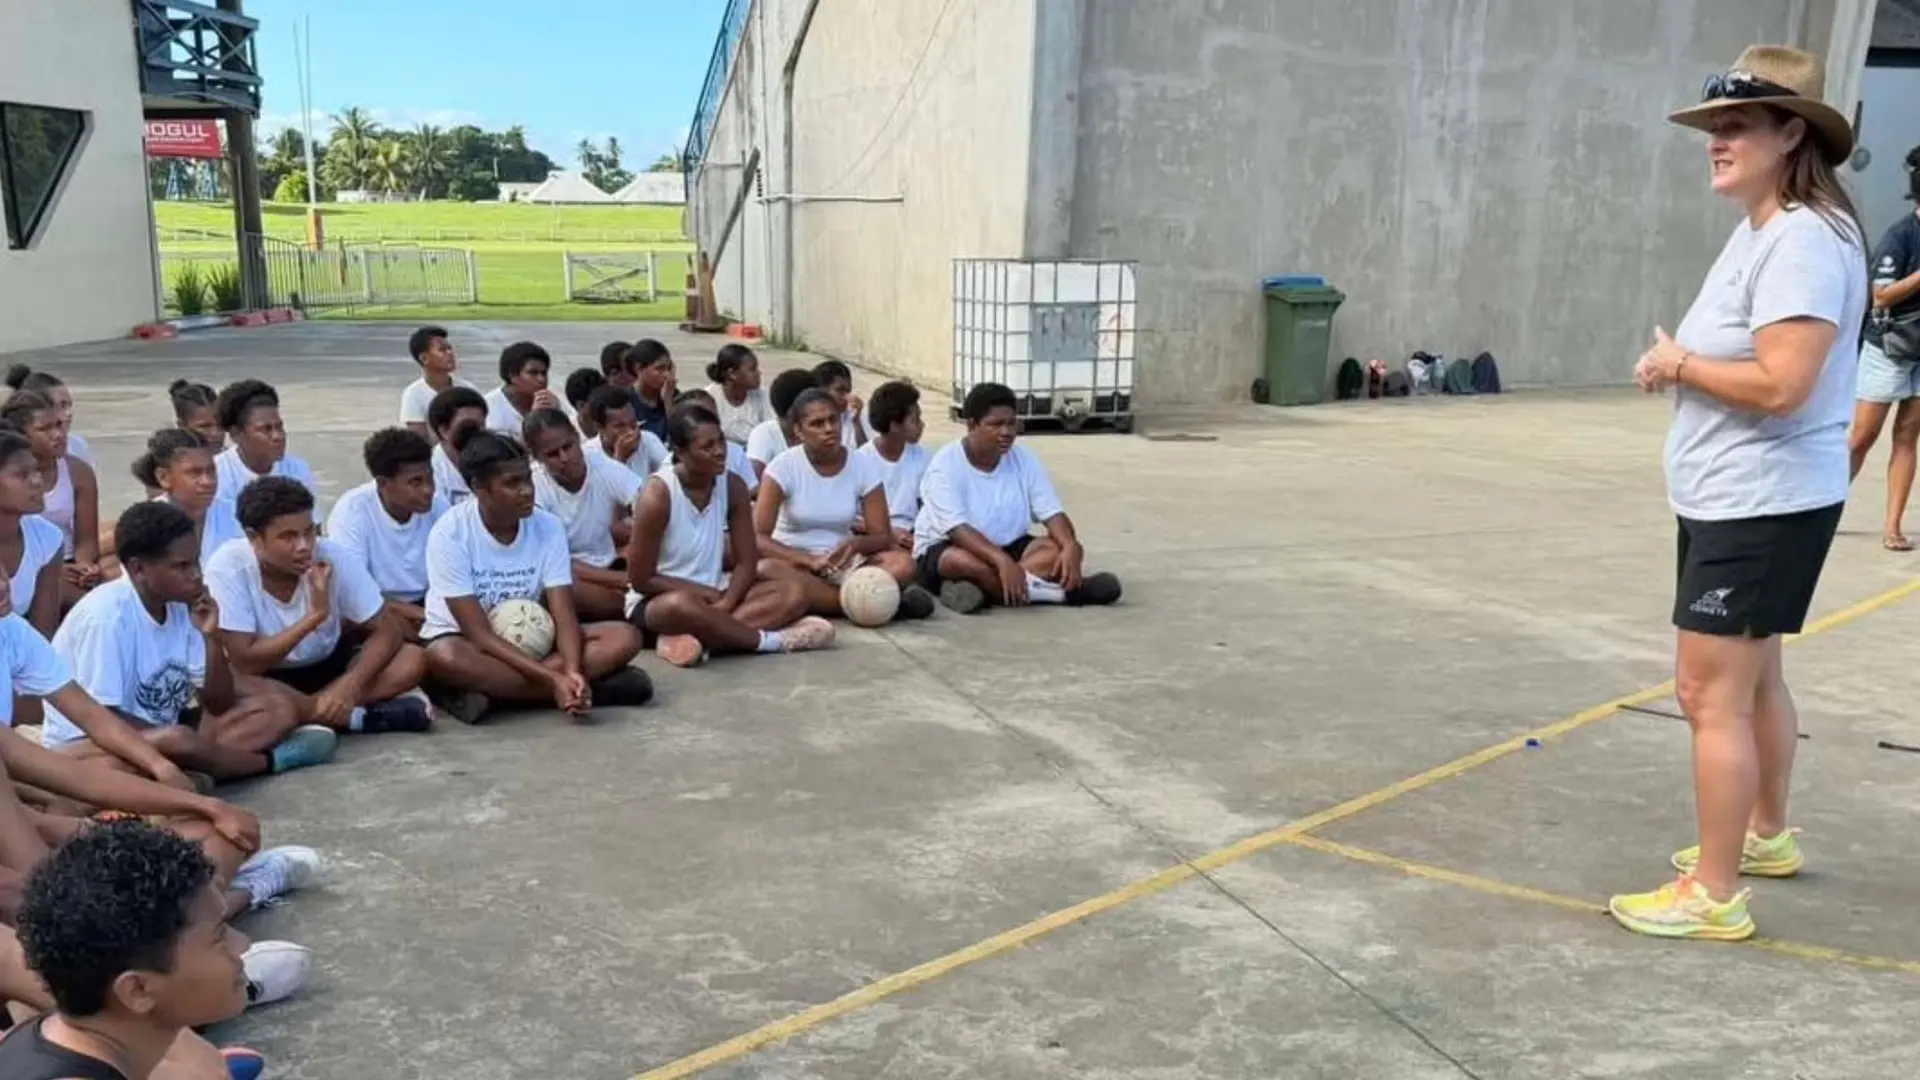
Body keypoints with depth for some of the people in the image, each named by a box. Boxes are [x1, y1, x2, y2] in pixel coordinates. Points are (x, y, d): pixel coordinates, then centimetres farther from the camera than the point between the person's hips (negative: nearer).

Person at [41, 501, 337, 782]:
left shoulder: (182, 605, -2)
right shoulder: (106, 614, -22)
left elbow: (220, 704, -1)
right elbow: (99, 718, -21)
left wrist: (211, 637, -13)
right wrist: (175, 739, -24)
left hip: (159, 728, 7)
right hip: (87, 743, -7)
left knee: (279, 709, -5)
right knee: (175, 742, -38)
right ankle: (270, 760, -13)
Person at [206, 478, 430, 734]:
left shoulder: (333, 558, -19)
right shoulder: (227, 567, -25)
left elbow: (387, 631, -15)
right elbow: (244, 664, -27)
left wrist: (352, 682, -33)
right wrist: (314, 615, -36)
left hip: (327, 666, 2)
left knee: (413, 659, -21)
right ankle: (357, 716, -25)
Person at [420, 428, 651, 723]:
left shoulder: (548, 527, -11)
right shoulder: (449, 533, -21)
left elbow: (564, 616, -15)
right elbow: (480, 634, -24)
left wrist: (572, 672, -36)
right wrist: (553, 679, -34)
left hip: (530, 639, 4)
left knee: (624, 638, -18)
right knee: (445, 657, -40)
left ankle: (488, 691, -26)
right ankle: (595, 686, -31)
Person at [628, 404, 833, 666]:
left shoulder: (733, 485, -4)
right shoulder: (657, 495, -18)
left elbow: (746, 563, -2)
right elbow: (640, 580, -16)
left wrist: (724, 603, -21)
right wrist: (706, 594, -15)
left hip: (714, 592, 6)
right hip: (659, 600, -6)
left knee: (793, 592, -16)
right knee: (682, 606, -42)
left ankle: (695, 637, -33)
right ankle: (772, 640, -23)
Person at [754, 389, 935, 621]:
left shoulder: (863, 465, -4)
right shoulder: (784, 466, -11)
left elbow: (883, 537, -4)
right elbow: (758, 537, -17)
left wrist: (856, 544, -28)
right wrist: (809, 559, -30)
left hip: (842, 562, 1)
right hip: (795, 562, -1)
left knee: (902, 564, -25)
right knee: (766, 570, -38)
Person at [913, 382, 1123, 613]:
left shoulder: (1024, 459, -2)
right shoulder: (946, 464, -18)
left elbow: (1053, 513, -7)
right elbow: (958, 529, -29)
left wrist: (1070, 547, -30)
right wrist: (1003, 561, -44)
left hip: (1008, 546, 5)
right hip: (946, 548, -5)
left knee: (1060, 549, -20)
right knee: (966, 562, -39)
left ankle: (981, 588, -36)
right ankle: (1065, 590, -34)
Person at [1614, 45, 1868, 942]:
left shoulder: (1804, 240, -20)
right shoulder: (1759, 230, 13)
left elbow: (1782, 382, -28)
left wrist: (1678, 363, -15)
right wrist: (1679, 364, 3)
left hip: (1762, 505, -11)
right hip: (1736, 499, 11)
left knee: (1710, 693, -7)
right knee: (1753, 677, 22)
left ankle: (1714, 896, 3)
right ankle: (1766, 836, 40)